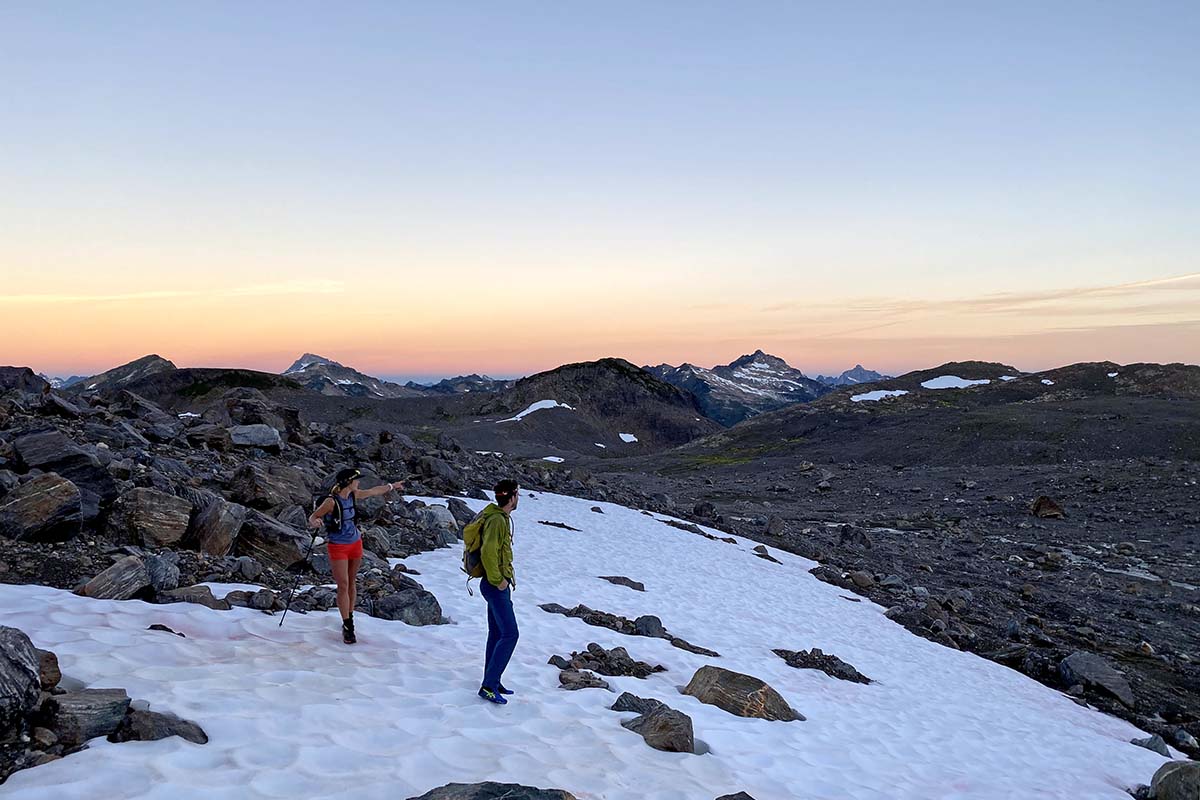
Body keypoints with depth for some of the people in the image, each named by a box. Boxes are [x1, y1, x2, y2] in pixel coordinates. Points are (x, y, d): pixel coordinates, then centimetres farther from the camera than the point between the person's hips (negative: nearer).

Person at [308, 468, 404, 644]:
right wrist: (315, 522, -39)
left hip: (355, 543, 6)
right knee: (343, 586, -6)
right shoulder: (331, 501, -20)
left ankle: (349, 621, 23)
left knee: (351, 583, 12)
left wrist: (392, 486, 29)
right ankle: (347, 627, 1)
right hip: (338, 547, -6)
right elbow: (312, 518, -15)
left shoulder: (353, 495, -1)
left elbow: (373, 492, 17)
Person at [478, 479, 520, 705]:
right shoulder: (497, 520, -20)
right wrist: (498, 580, -21)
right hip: (495, 585, -10)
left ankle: (493, 683, 23)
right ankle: (488, 686, -8)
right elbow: (488, 552, -29)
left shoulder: (501, 518, 12)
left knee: (496, 633, 15)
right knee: (509, 634, -11)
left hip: (498, 583, 10)